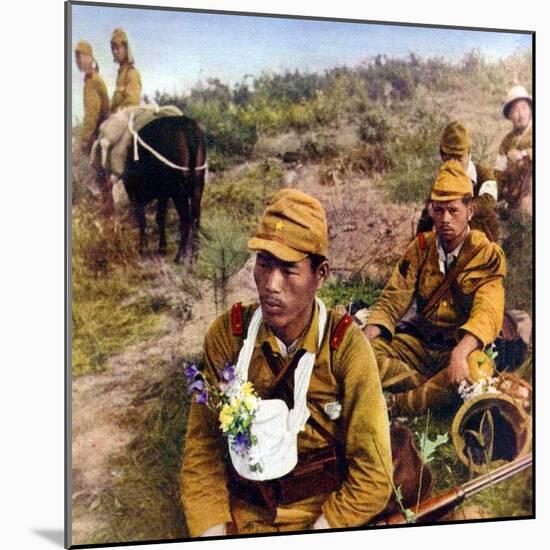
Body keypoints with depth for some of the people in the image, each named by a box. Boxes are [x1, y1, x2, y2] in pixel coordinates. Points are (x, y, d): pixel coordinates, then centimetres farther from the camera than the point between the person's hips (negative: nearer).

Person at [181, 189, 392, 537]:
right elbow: (203, 446, -3)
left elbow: (372, 476, -11)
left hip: (326, 512, -1)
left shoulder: (346, 346, -14)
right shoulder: (228, 335, -8)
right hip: (244, 515, 2)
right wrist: (213, 533, -13)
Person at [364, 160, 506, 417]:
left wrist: (460, 353, -43)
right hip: (418, 342, 4)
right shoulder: (421, 247, 3)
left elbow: (487, 313, -23)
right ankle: (435, 393, -21)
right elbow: (392, 300, -1)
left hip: (461, 347, -3)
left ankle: (395, 405, -25)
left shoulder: (488, 255, -8)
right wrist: (367, 337, -22)